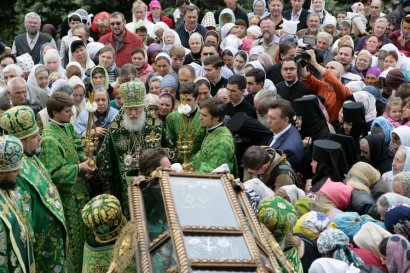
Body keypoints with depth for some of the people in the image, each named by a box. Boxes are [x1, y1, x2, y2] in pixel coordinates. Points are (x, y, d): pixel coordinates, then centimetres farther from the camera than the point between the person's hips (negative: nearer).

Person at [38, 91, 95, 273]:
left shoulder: (68, 127, 3)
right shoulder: (49, 139, -25)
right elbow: (53, 173, -27)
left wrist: (84, 158, -3)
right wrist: (78, 168, -19)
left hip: (78, 190, 9)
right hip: (67, 195, -9)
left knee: (81, 234, 21)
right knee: (72, 238, 4)